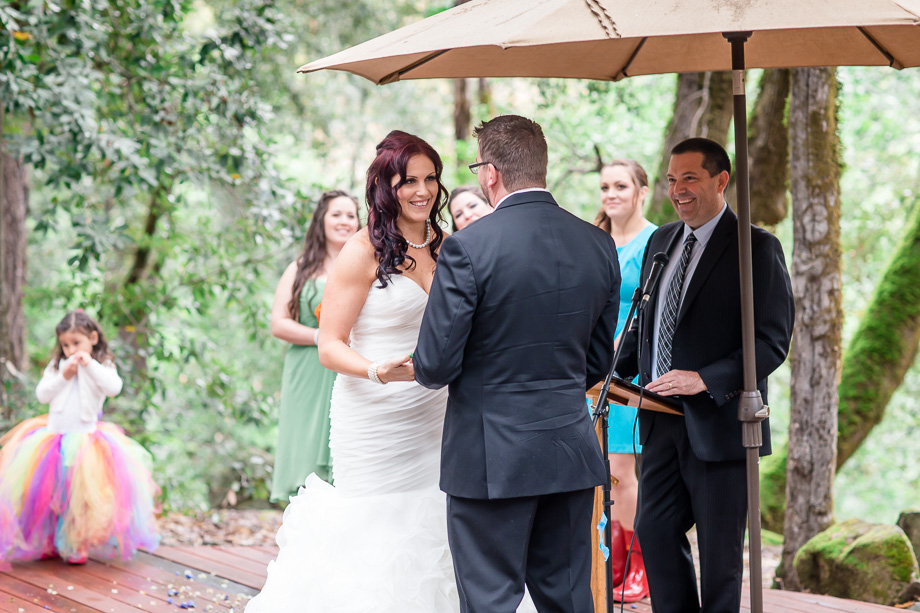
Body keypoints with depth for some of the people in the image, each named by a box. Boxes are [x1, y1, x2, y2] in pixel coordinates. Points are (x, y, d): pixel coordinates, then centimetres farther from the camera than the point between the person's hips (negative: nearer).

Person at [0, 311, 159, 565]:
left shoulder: (101, 366, 1)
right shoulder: (57, 365, 8)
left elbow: (114, 387, -19)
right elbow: (42, 394, 1)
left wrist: (90, 365, -22)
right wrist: (62, 377, -10)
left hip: (86, 437, -3)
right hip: (53, 436, 3)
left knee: (82, 495, -6)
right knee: (48, 493, 4)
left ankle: (77, 546, 6)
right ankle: (48, 543, 19)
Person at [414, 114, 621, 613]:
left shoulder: (468, 247, -15)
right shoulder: (598, 245, 3)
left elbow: (435, 366, -13)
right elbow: (598, 361, 11)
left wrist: (423, 368, 10)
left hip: (491, 458, -5)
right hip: (572, 455, 6)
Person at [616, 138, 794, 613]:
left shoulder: (756, 247, -9)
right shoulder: (662, 240, 13)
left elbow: (772, 341, -15)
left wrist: (705, 379, -24)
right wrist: (614, 373, 5)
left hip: (718, 422, -7)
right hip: (662, 421, 7)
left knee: (719, 552, 4)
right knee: (654, 531, 11)